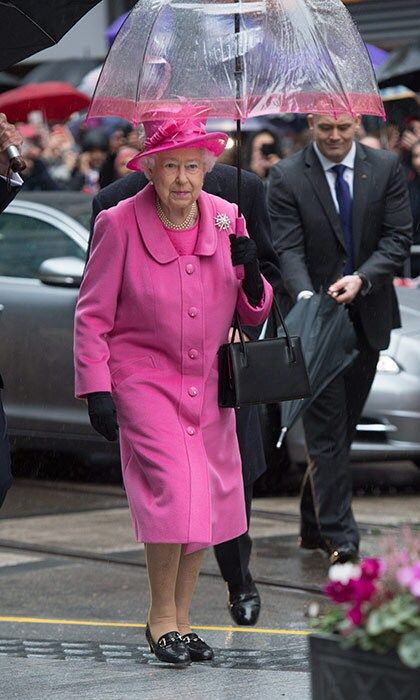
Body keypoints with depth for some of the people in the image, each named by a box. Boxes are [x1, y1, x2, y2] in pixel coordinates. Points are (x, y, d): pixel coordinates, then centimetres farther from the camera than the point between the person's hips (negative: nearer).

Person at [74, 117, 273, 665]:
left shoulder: (225, 218, 2)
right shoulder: (119, 224, -10)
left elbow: (253, 314, 9)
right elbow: (92, 314, -4)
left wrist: (251, 275, -12)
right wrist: (95, 389, -10)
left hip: (208, 383, 5)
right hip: (144, 380, -5)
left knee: (207, 502, 5)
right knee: (176, 492, -17)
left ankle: (181, 620, 20)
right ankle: (161, 617, 0)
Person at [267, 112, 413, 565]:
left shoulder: (385, 168, 3)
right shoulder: (287, 177, -5)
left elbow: (398, 239, -3)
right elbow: (288, 250, -12)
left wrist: (361, 279, -19)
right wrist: (305, 297, -31)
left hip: (367, 315, 3)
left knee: (343, 425, 11)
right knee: (327, 430, -6)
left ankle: (313, 525, 25)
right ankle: (340, 540, -8)